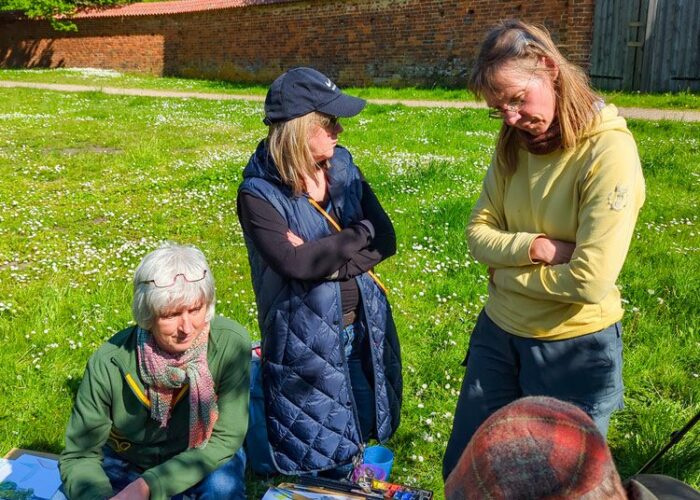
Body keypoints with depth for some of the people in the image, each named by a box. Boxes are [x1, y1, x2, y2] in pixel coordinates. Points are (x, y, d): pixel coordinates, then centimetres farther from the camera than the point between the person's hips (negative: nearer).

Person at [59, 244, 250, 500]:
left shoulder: (230, 343, -28)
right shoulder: (110, 362, -26)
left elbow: (225, 438, -21)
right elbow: (79, 457, -15)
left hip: (204, 460, -1)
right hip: (126, 466, 1)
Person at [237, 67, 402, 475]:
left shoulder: (343, 167, 0)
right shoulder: (260, 193, -16)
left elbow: (386, 240, -4)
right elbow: (295, 263, -29)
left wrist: (326, 260, -19)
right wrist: (360, 233, -17)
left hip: (364, 324, 5)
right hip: (307, 337, -5)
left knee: (363, 433, 22)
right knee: (316, 460, 12)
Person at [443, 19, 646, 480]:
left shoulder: (609, 152, -22)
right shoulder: (513, 144, -1)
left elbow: (589, 281, -26)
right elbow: (479, 234, -2)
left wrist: (508, 272, -11)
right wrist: (537, 248, -20)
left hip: (574, 349, -6)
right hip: (498, 331, 6)